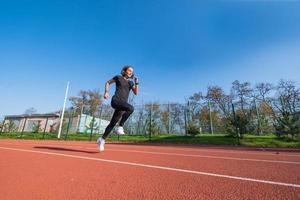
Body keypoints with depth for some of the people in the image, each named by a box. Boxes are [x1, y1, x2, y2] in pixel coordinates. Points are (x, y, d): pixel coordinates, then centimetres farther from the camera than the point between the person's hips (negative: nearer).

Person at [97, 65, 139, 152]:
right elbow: (107, 82, 16)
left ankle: (102, 139, 23)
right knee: (130, 108, -33)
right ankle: (120, 127, -21)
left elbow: (136, 93, 10)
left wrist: (136, 83, -2)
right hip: (116, 100, -5)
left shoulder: (131, 83, 19)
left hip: (123, 104, 5)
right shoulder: (118, 77, 9)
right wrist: (106, 92, 0)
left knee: (113, 123, 6)